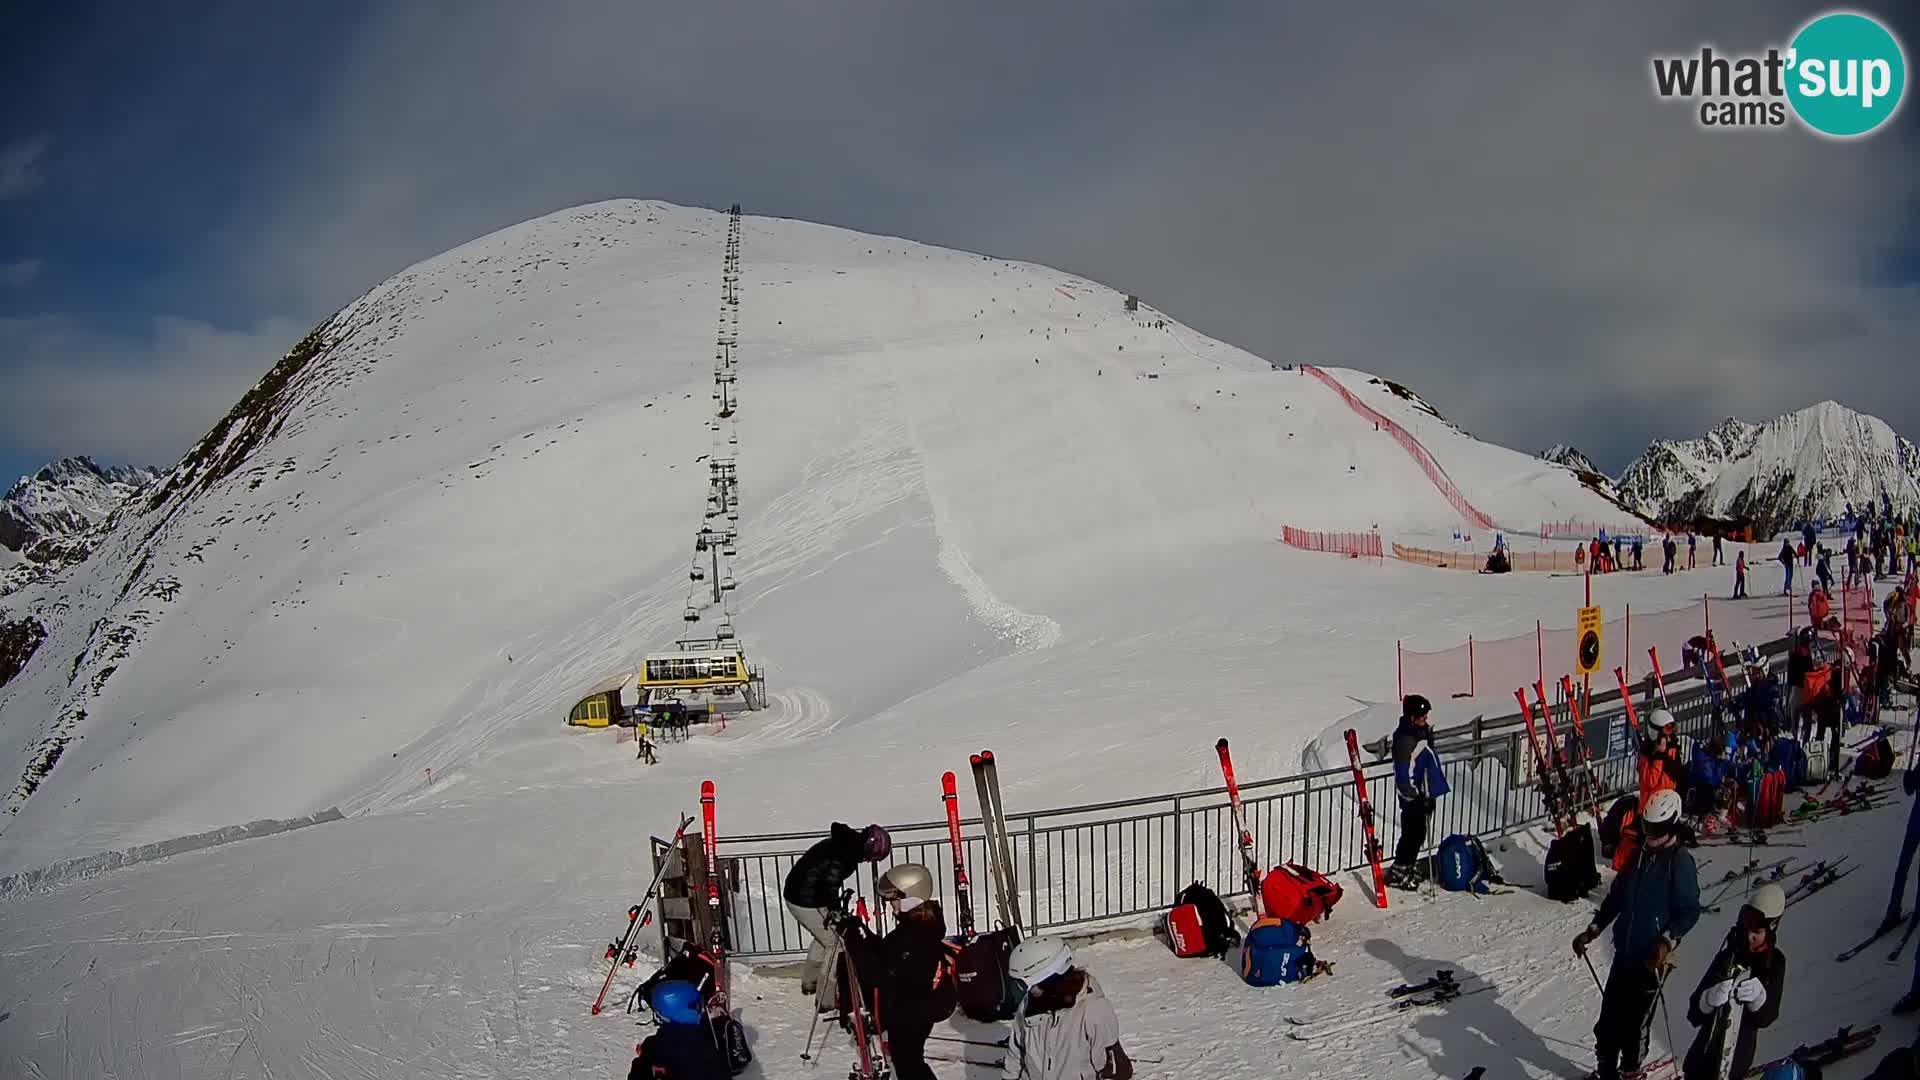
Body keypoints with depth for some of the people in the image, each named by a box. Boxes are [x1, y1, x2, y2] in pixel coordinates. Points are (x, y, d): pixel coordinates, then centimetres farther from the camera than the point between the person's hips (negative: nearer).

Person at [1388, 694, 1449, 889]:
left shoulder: (1421, 732, 6)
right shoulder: (1405, 740, -25)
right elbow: (1403, 773, -25)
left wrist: (1429, 794, 25)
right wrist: (1416, 796, -21)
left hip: (1422, 793, 10)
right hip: (1412, 796, -10)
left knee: (1418, 832, 20)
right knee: (1413, 833, -1)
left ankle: (1410, 866, 36)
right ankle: (1398, 873, 11)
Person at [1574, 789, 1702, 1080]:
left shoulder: (1680, 861, -11)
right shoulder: (1639, 854, 8)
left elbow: (1690, 911, -12)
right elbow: (1616, 896, 16)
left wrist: (1667, 941, -25)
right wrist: (1593, 930, 11)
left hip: (1651, 958, -6)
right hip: (1624, 952, 6)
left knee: (1635, 1021, 1)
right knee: (1609, 1016, 9)